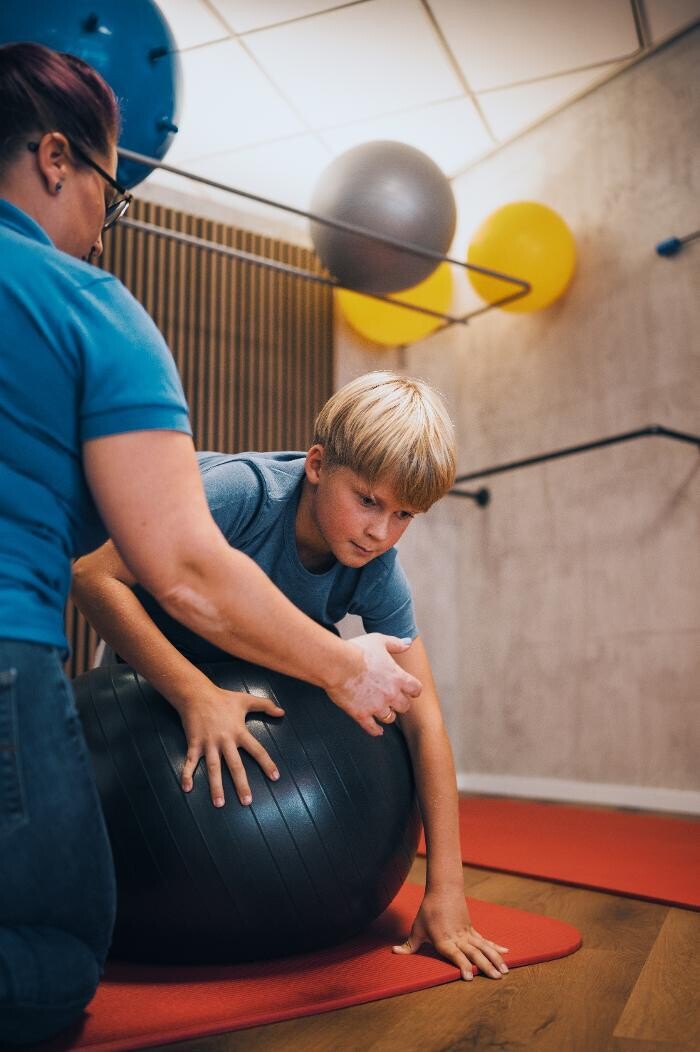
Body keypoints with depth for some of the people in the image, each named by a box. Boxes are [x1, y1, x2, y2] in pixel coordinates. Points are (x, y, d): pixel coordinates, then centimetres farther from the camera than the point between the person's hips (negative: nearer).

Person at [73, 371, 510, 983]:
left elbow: (425, 722, -28)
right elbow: (96, 577, -41)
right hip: (151, 644, -3)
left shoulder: (378, 575, -28)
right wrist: (196, 693, -52)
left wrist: (446, 892, -31)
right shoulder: (243, 492, -41)